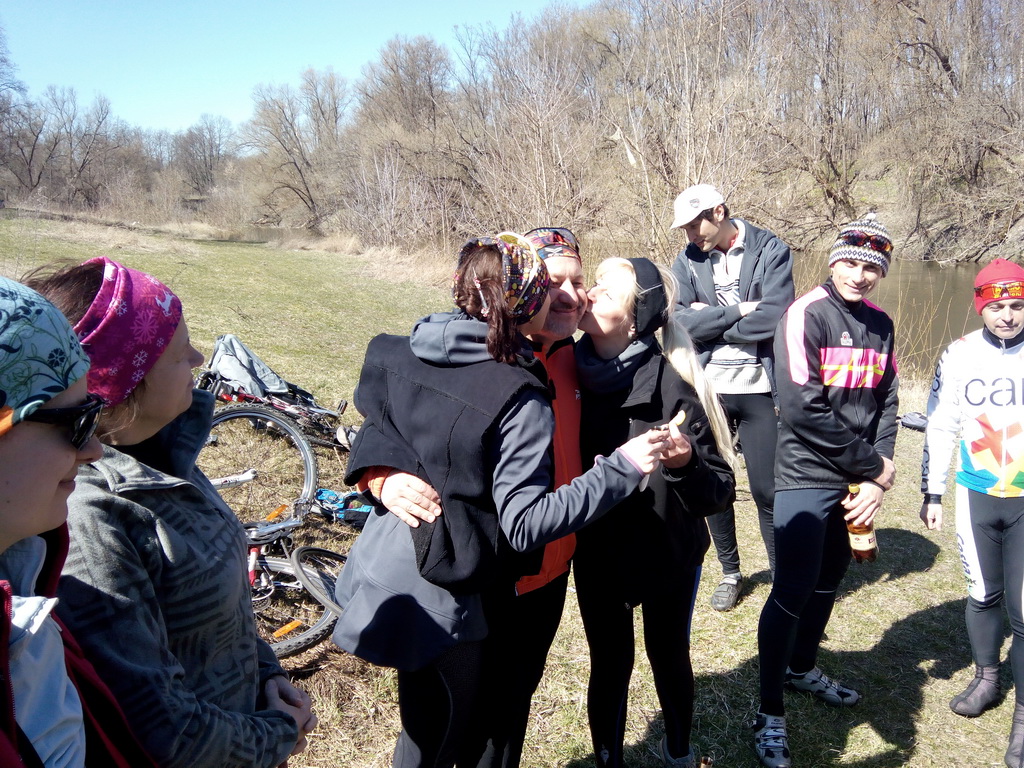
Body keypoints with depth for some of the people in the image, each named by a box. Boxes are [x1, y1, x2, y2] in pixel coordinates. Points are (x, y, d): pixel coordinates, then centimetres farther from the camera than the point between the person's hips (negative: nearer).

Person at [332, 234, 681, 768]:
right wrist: (623, 468, -24)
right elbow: (524, 525, -25)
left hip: (383, 563, 8)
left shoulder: (401, 354, -2)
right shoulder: (519, 399, -23)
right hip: (436, 597, -8)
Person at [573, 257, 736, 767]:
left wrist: (685, 464, -40)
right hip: (597, 557, 2)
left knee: (669, 657, 19)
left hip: (669, 554, -1)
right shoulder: (571, 370, -13)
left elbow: (720, 494, -21)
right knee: (610, 664, 13)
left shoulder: (672, 388, -24)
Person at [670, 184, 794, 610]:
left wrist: (710, 320, -10)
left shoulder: (770, 251, -5)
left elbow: (772, 319, -18)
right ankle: (730, 572, 32)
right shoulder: (688, 259, 3)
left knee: (767, 490, 4)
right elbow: (680, 320, -10)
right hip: (708, 389, 3)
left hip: (759, 389, -3)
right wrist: (736, 311, -16)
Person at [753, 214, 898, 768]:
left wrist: (877, 478, -5)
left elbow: (885, 403, 9)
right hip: (807, 477, -7)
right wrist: (874, 467, -13)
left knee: (829, 579, 19)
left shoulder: (880, 325, 8)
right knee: (793, 591, -5)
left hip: (856, 482, 7)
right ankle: (769, 717, 10)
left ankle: (803, 669, 42)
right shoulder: (807, 315, -13)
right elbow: (803, 408, -21)